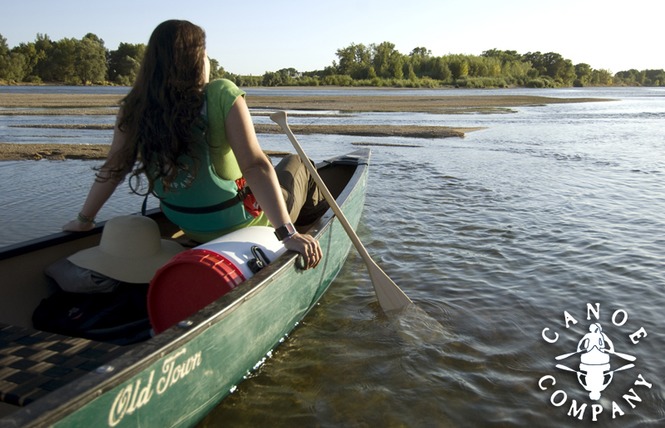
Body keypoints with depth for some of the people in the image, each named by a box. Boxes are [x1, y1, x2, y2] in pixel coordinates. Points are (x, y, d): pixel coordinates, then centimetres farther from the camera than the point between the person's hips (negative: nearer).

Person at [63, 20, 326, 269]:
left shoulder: (134, 109, -10)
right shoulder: (222, 95, -24)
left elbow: (114, 169, -6)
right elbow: (254, 166, -31)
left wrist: (84, 220, 7)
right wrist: (288, 233, -33)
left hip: (188, 229, 5)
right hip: (238, 225, -5)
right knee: (295, 165, 24)